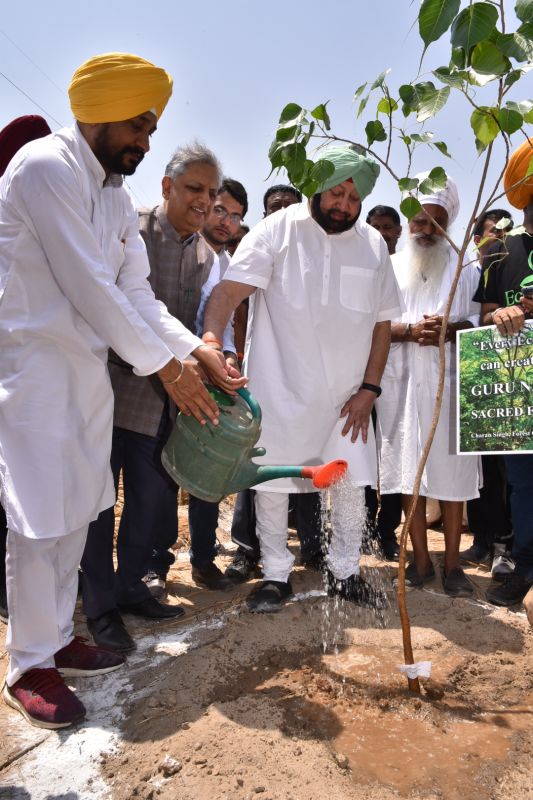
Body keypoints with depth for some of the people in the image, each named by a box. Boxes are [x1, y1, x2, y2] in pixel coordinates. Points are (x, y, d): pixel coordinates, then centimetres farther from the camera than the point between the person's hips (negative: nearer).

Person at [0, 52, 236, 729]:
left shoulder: (115, 194, 16)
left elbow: (135, 293, 10)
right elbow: (89, 289, -19)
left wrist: (194, 348, -3)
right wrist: (164, 366, -13)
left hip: (86, 367, 9)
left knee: (77, 511, 13)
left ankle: (58, 637, 30)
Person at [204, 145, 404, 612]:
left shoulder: (373, 245, 6)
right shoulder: (278, 230, -6)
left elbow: (382, 322, 8)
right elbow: (230, 289, -18)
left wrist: (369, 389, 1)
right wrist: (211, 337, -37)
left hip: (346, 394, 4)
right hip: (280, 387, -3)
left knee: (353, 484, 8)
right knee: (272, 484, 6)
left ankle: (345, 573, 30)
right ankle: (276, 575, 26)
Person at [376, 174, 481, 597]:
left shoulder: (465, 269, 11)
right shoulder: (388, 268, 11)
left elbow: (482, 321, 4)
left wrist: (451, 330, -16)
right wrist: (410, 330, -14)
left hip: (450, 382, 0)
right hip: (402, 384, 1)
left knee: (452, 474, 1)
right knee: (409, 472, 4)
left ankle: (453, 564, 14)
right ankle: (421, 560, 17)